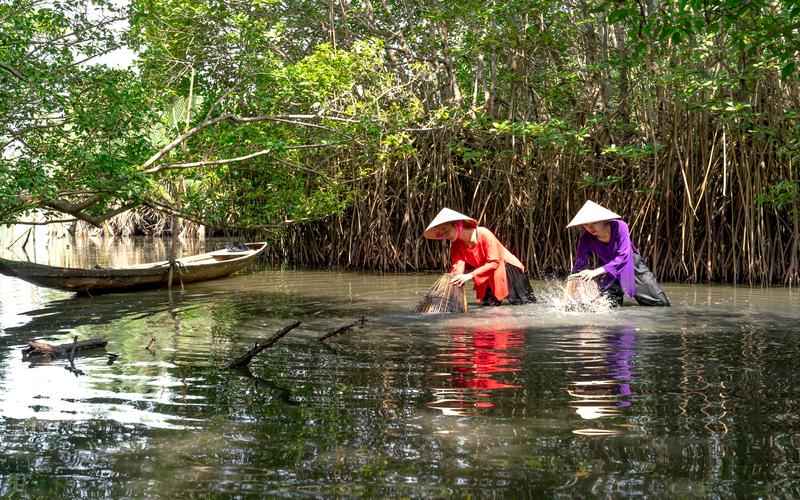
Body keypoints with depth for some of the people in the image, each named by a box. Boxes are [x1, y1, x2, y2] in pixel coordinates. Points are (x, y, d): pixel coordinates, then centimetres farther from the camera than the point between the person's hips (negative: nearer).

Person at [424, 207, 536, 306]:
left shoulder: (483, 234, -30)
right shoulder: (456, 245, -12)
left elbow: (494, 263, -31)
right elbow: (458, 267, -22)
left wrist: (470, 275, -39)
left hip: (505, 266, -5)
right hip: (487, 273, 5)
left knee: (520, 302, -7)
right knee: (490, 303, -6)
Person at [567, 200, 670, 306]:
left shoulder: (619, 226, -30)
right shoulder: (586, 238, -22)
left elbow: (623, 257, -38)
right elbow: (580, 264, -19)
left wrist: (596, 272, -48)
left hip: (632, 265, -1)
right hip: (608, 273, 1)